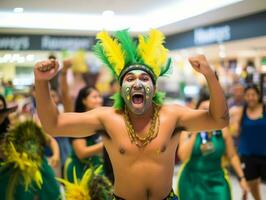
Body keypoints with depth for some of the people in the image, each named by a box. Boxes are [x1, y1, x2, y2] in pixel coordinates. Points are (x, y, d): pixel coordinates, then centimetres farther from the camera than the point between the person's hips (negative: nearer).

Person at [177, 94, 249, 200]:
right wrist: (194, 133, -18)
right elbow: (183, 156, -19)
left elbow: (233, 156, 6)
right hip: (191, 181, 0)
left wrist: (241, 178, 5)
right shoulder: (188, 131, -6)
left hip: (216, 181, 1)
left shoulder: (223, 131, -3)